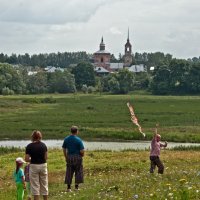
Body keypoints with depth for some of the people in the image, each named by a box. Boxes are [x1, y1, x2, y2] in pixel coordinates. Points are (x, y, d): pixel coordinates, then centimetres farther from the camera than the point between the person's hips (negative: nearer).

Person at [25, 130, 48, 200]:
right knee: (44, 185, 14)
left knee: (35, 186, 4)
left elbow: (26, 159, -10)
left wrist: (32, 159, 9)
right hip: (43, 165, 3)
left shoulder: (29, 146, -10)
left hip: (34, 166, -3)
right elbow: (46, 157, 2)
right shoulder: (43, 145, 0)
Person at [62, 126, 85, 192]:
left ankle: (68, 187, 8)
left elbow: (64, 149, 7)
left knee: (69, 172, 9)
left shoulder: (66, 139, 1)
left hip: (69, 157, 4)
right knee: (78, 172, 9)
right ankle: (76, 186, 10)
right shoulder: (78, 140, -12)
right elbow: (82, 151, -14)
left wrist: (66, 157, 17)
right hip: (77, 157, -4)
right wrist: (82, 155, 6)